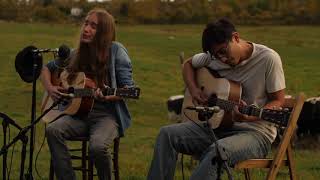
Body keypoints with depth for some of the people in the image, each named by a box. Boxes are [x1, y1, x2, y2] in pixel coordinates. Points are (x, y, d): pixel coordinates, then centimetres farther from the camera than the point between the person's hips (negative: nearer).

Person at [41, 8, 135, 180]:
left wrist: (108, 96, -28)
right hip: (79, 113, 4)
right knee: (53, 130, -25)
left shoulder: (115, 50, -6)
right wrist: (49, 88, 2)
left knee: (97, 146, -33)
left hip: (107, 114, -4)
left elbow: (128, 88, -8)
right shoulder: (76, 54, 8)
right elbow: (47, 68, 22)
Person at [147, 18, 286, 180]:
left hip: (255, 131, -6)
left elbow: (278, 101, -9)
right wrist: (193, 90, 1)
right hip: (217, 125, 6)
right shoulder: (213, 55, 3)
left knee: (217, 151, -37)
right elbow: (188, 64, 22)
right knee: (167, 134, -14)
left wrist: (250, 116, -28)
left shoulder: (268, 59, -13)